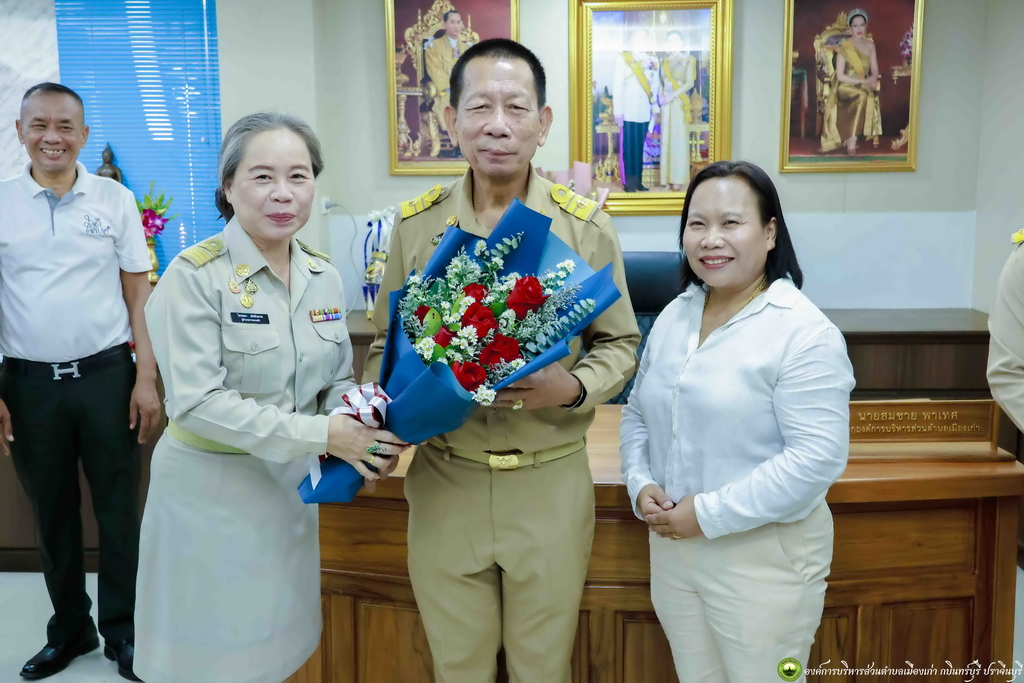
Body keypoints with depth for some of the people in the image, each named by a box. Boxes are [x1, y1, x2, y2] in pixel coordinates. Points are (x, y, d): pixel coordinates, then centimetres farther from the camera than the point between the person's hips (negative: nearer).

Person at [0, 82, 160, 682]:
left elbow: (139, 294, 2)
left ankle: (123, 631, 23)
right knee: (52, 512, 13)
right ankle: (69, 629, 31)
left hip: (106, 376, -1)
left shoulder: (115, 199, 1)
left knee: (119, 507, 6)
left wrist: (147, 378, -4)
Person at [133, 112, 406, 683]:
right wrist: (322, 434, -26)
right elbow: (197, 401, -21)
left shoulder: (324, 276, 2)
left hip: (291, 484, 5)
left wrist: (358, 422, -14)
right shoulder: (194, 276, -15)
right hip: (211, 488, -5)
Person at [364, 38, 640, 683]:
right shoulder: (416, 224, -3)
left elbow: (619, 345, 1)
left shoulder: (586, 225, -7)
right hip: (444, 481, 2)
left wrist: (574, 387, -18)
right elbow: (386, 343, 8)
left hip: (550, 482, -1)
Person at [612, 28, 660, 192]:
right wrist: (618, 110, -9)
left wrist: (655, 106, 7)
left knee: (640, 146, 6)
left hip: (645, 112, 4)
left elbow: (656, 85, 12)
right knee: (628, 146, -2)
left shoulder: (653, 61, 11)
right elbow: (617, 87, -4)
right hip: (628, 111, -3)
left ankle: (638, 181, 13)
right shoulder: (623, 60, -1)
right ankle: (629, 183, 2)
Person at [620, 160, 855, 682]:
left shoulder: (804, 332, -16)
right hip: (671, 546, 6)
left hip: (763, 555, -6)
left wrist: (710, 514, -20)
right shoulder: (673, 316, 6)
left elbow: (818, 457, -22)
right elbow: (638, 412, 13)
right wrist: (640, 484, -4)